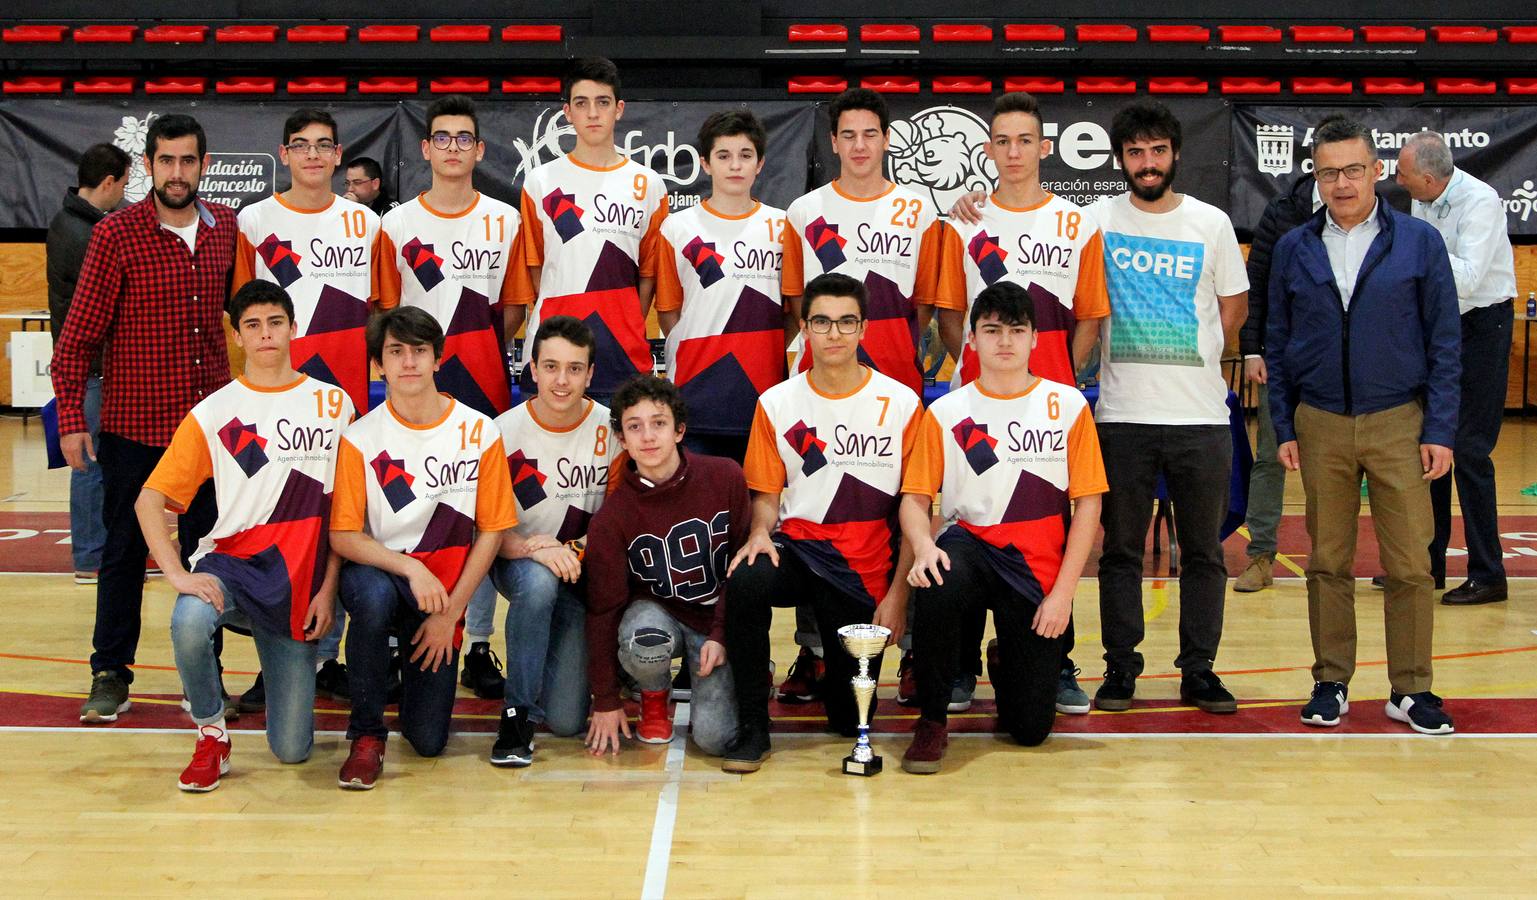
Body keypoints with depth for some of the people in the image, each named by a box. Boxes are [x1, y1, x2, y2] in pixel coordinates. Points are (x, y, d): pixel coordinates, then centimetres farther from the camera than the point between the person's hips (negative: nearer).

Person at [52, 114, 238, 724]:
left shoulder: (227, 228, 3)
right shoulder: (117, 234, -8)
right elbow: (79, 333, -7)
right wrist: (71, 418, -10)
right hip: (133, 426, -3)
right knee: (125, 550, 7)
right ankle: (110, 677, 17)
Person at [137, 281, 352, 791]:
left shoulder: (333, 403, 4)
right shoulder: (213, 413, 2)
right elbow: (150, 500, -2)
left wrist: (327, 590, -2)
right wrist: (178, 574, -16)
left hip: (299, 584, 1)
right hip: (229, 562, 0)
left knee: (292, 750, -4)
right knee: (189, 622, -39)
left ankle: (291, 677, 33)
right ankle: (211, 733, -9)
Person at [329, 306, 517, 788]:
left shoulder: (480, 433, -5)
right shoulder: (360, 437, -8)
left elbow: (491, 530, -1)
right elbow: (343, 536, -10)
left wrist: (450, 612, -7)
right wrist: (411, 569, -25)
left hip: (446, 590, 1)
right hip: (377, 571, -1)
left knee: (428, 740, -6)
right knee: (373, 595, -39)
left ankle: (415, 662, 31)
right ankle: (366, 734, -17)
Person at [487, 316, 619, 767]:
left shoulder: (611, 430, -7)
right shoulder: (504, 433, -11)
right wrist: (530, 548, -32)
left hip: (589, 572, 1)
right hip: (521, 561, -1)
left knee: (566, 719, -10)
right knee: (538, 581, -40)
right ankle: (517, 713, -22)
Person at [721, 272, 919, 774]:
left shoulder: (901, 404, -2)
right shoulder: (777, 404, 2)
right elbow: (767, 492, 6)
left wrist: (898, 593, -6)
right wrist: (761, 532, -17)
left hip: (866, 568, 0)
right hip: (797, 546, 0)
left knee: (850, 717, -1)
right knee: (746, 582, -36)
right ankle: (752, 727, -19)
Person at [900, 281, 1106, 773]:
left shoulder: (1068, 405, 2)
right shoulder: (946, 412, 3)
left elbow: (1087, 503, 1)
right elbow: (915, 497, 1)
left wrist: (1062, 592, -6)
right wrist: (924, 546, -23)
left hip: (1038, 567, 0)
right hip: (970, 544, 0)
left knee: (1032, 727, -5)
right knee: (937, 585, -39)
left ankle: (1007, 661, 33)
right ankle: (931, 722, -16)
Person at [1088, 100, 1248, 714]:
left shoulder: (1211, 223, 5)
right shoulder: (1098, 220, 3)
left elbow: (1232, 307, 11)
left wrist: (1191, 361, 6)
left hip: (1200, 415, 1)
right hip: (1122, 414, 0)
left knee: (1204, 550, 5)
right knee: (1120, 549, 4)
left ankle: (1199, 669, 14)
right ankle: (1120, 669, 13)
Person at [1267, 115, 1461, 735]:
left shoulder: (1419, 242, 1)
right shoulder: (1293, 249, 6)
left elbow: (1444, 343, 1)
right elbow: (1277, 345, 10)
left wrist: (1440, 430, -5)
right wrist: (1283, 428, 4)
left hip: (1400, 423, -1)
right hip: (1320, 426, 2)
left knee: (1409, 565, -1)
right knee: (1328, 563, 7)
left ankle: (1411, 689, 9)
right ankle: (1331, 683, 17)